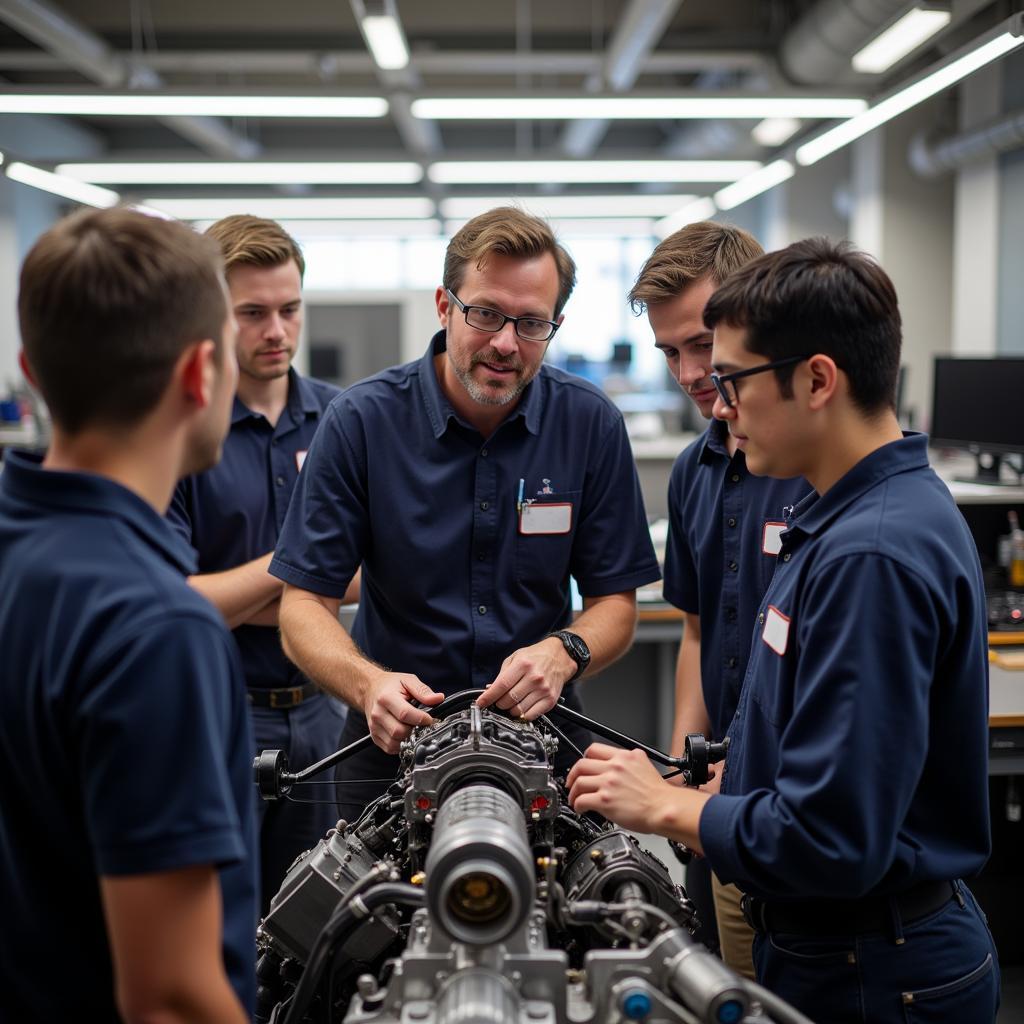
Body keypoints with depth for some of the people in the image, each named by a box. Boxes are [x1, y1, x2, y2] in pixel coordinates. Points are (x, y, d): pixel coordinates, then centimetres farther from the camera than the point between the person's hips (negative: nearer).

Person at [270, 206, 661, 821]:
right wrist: (370, 683, -27)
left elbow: (615, 599, 2)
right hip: (395, 740, -1)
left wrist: (564, 651, -20)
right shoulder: (361, 421, -8)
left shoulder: (592, 424, -3)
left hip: (541, 729, 1)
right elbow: (305, 603, -8)